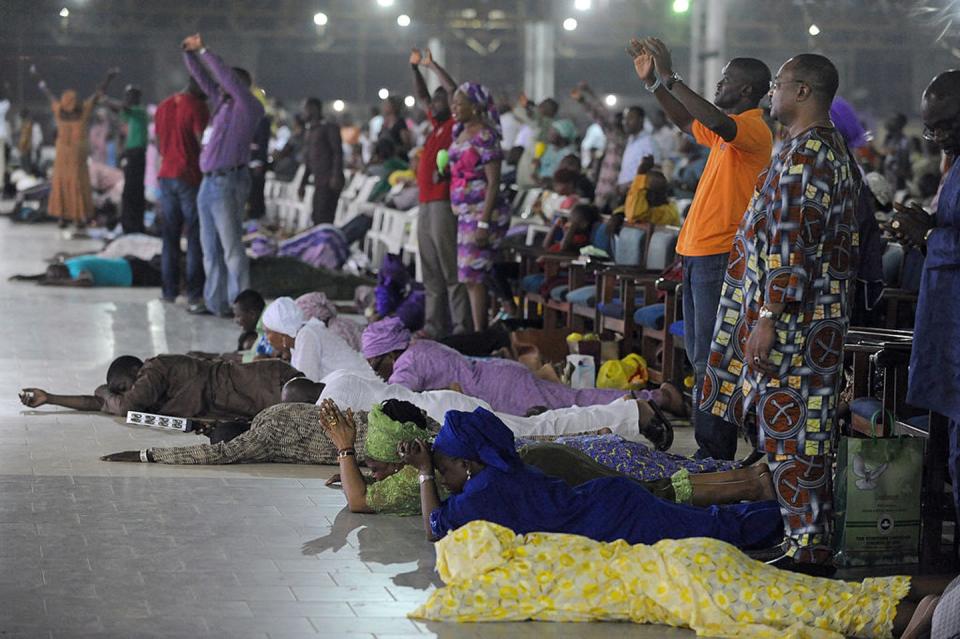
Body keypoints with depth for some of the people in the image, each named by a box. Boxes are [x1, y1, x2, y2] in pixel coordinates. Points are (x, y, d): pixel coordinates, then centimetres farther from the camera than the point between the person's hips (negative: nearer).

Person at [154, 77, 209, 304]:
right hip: (191, 179, -7)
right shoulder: (197, 107, -12)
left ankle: (169, 290, 10)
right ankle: (194, 293, -4)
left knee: (170, 237, 11)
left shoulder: (163, 107, 11)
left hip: (167, 176, 7)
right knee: (195, 238, -2)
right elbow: (203, 144, -15)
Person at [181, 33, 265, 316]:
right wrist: (190, 54, 11)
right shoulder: (222, 103, 17)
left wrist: (203, 51, -11)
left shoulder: (248, 107, -4)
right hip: (209, 182, 9)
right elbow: (203, 79, 23)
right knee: (211, 247, 11)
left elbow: (227, 76, -14)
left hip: (227, 183, -9)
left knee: (231, 246, -10)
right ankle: (215, 301, 16)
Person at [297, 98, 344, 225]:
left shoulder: (330, 128, -3)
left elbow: (338, 153, -11)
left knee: (324, 219, -16)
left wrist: (336, 176, -21)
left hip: (330, 181, -8)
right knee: (317, 218, 6)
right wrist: (303, 183, 23)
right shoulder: (309, 132, 21)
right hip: (318, 182, 8)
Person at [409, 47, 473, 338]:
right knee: (431, 273, 11)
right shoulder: (437, 125, 19)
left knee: (451, 271, -11)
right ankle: (434, 324, 15)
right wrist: (415, 69, 27)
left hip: (443, 204, -9)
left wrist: (433, 66, -11)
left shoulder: (456, 126, -3)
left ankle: (461, 326, -11)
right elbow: (422, 97, 32)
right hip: (426, 203, 9)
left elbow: (454, 90, -16)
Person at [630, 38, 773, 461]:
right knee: (700, 356, 14)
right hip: (699, 253, 10)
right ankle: (712, 450, 20)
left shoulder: (754, 129, -13)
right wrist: (652, 83, 19)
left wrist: (669, 79, -31)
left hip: (720, 256, -10)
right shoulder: (726, 132, 17)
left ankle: (715, 454, -6)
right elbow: (687, 122, 32)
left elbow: (718, 123, -34)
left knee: (711, 360, -9)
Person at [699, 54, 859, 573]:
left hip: (793, 318, -11)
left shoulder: (806, 155, -17)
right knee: (798, 433, 14)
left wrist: (768, 317, -23)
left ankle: (807, 551, -4)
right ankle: (813, 543, 19)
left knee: (788, 433, -7)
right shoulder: (831, 150, 17)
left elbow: (794, 246, -23)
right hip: (816, 317, 11)